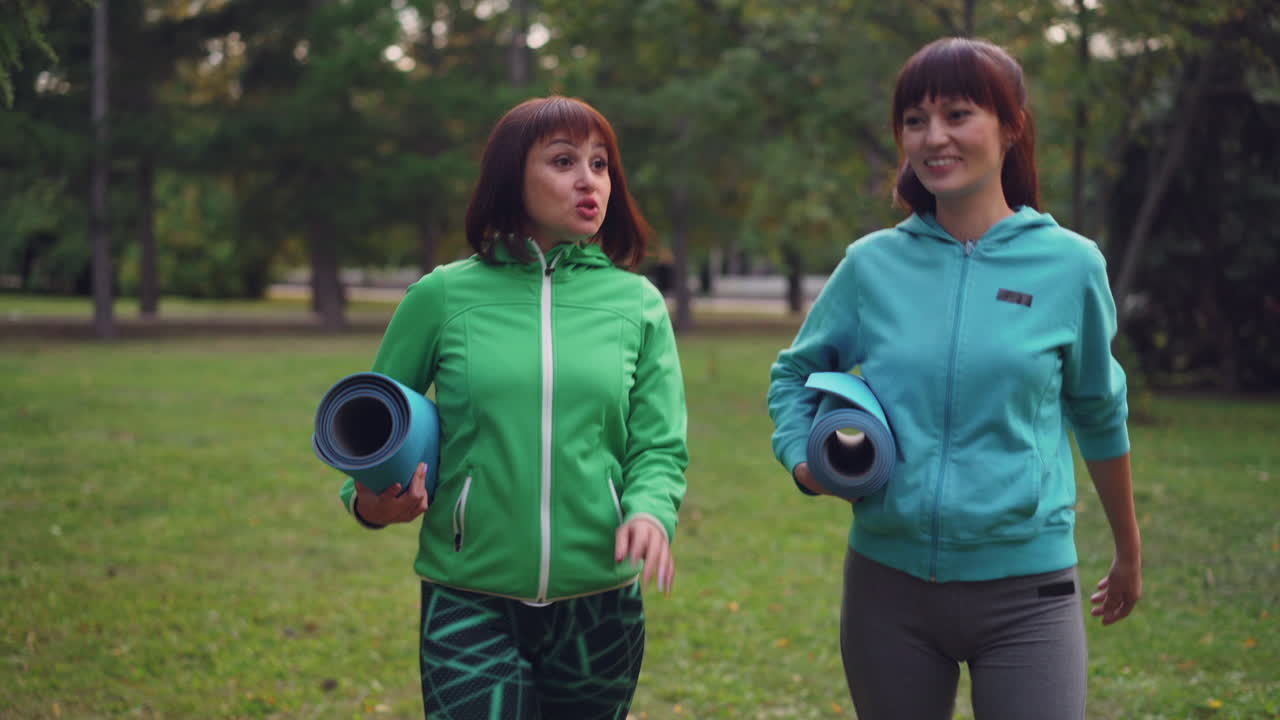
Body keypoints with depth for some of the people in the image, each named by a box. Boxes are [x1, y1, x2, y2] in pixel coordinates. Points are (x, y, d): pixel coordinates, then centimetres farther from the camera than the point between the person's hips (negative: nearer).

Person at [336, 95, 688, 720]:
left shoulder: (638, 303, 5)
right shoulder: (441, 297, 0)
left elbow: (660, 447, 3)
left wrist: (649, 511, -18)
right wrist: (370, 501, -9)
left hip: (599, 604, 2)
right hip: (469, 603, -2)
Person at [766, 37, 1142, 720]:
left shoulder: (1069, 264, -2)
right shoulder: (872, 263, 1)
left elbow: (1099, 414, 10)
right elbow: (793, 374, 16)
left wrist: (1129, 554, 20)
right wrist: (802, 457, -5)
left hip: (1027, 591, -2)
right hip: (888, 585, 2)